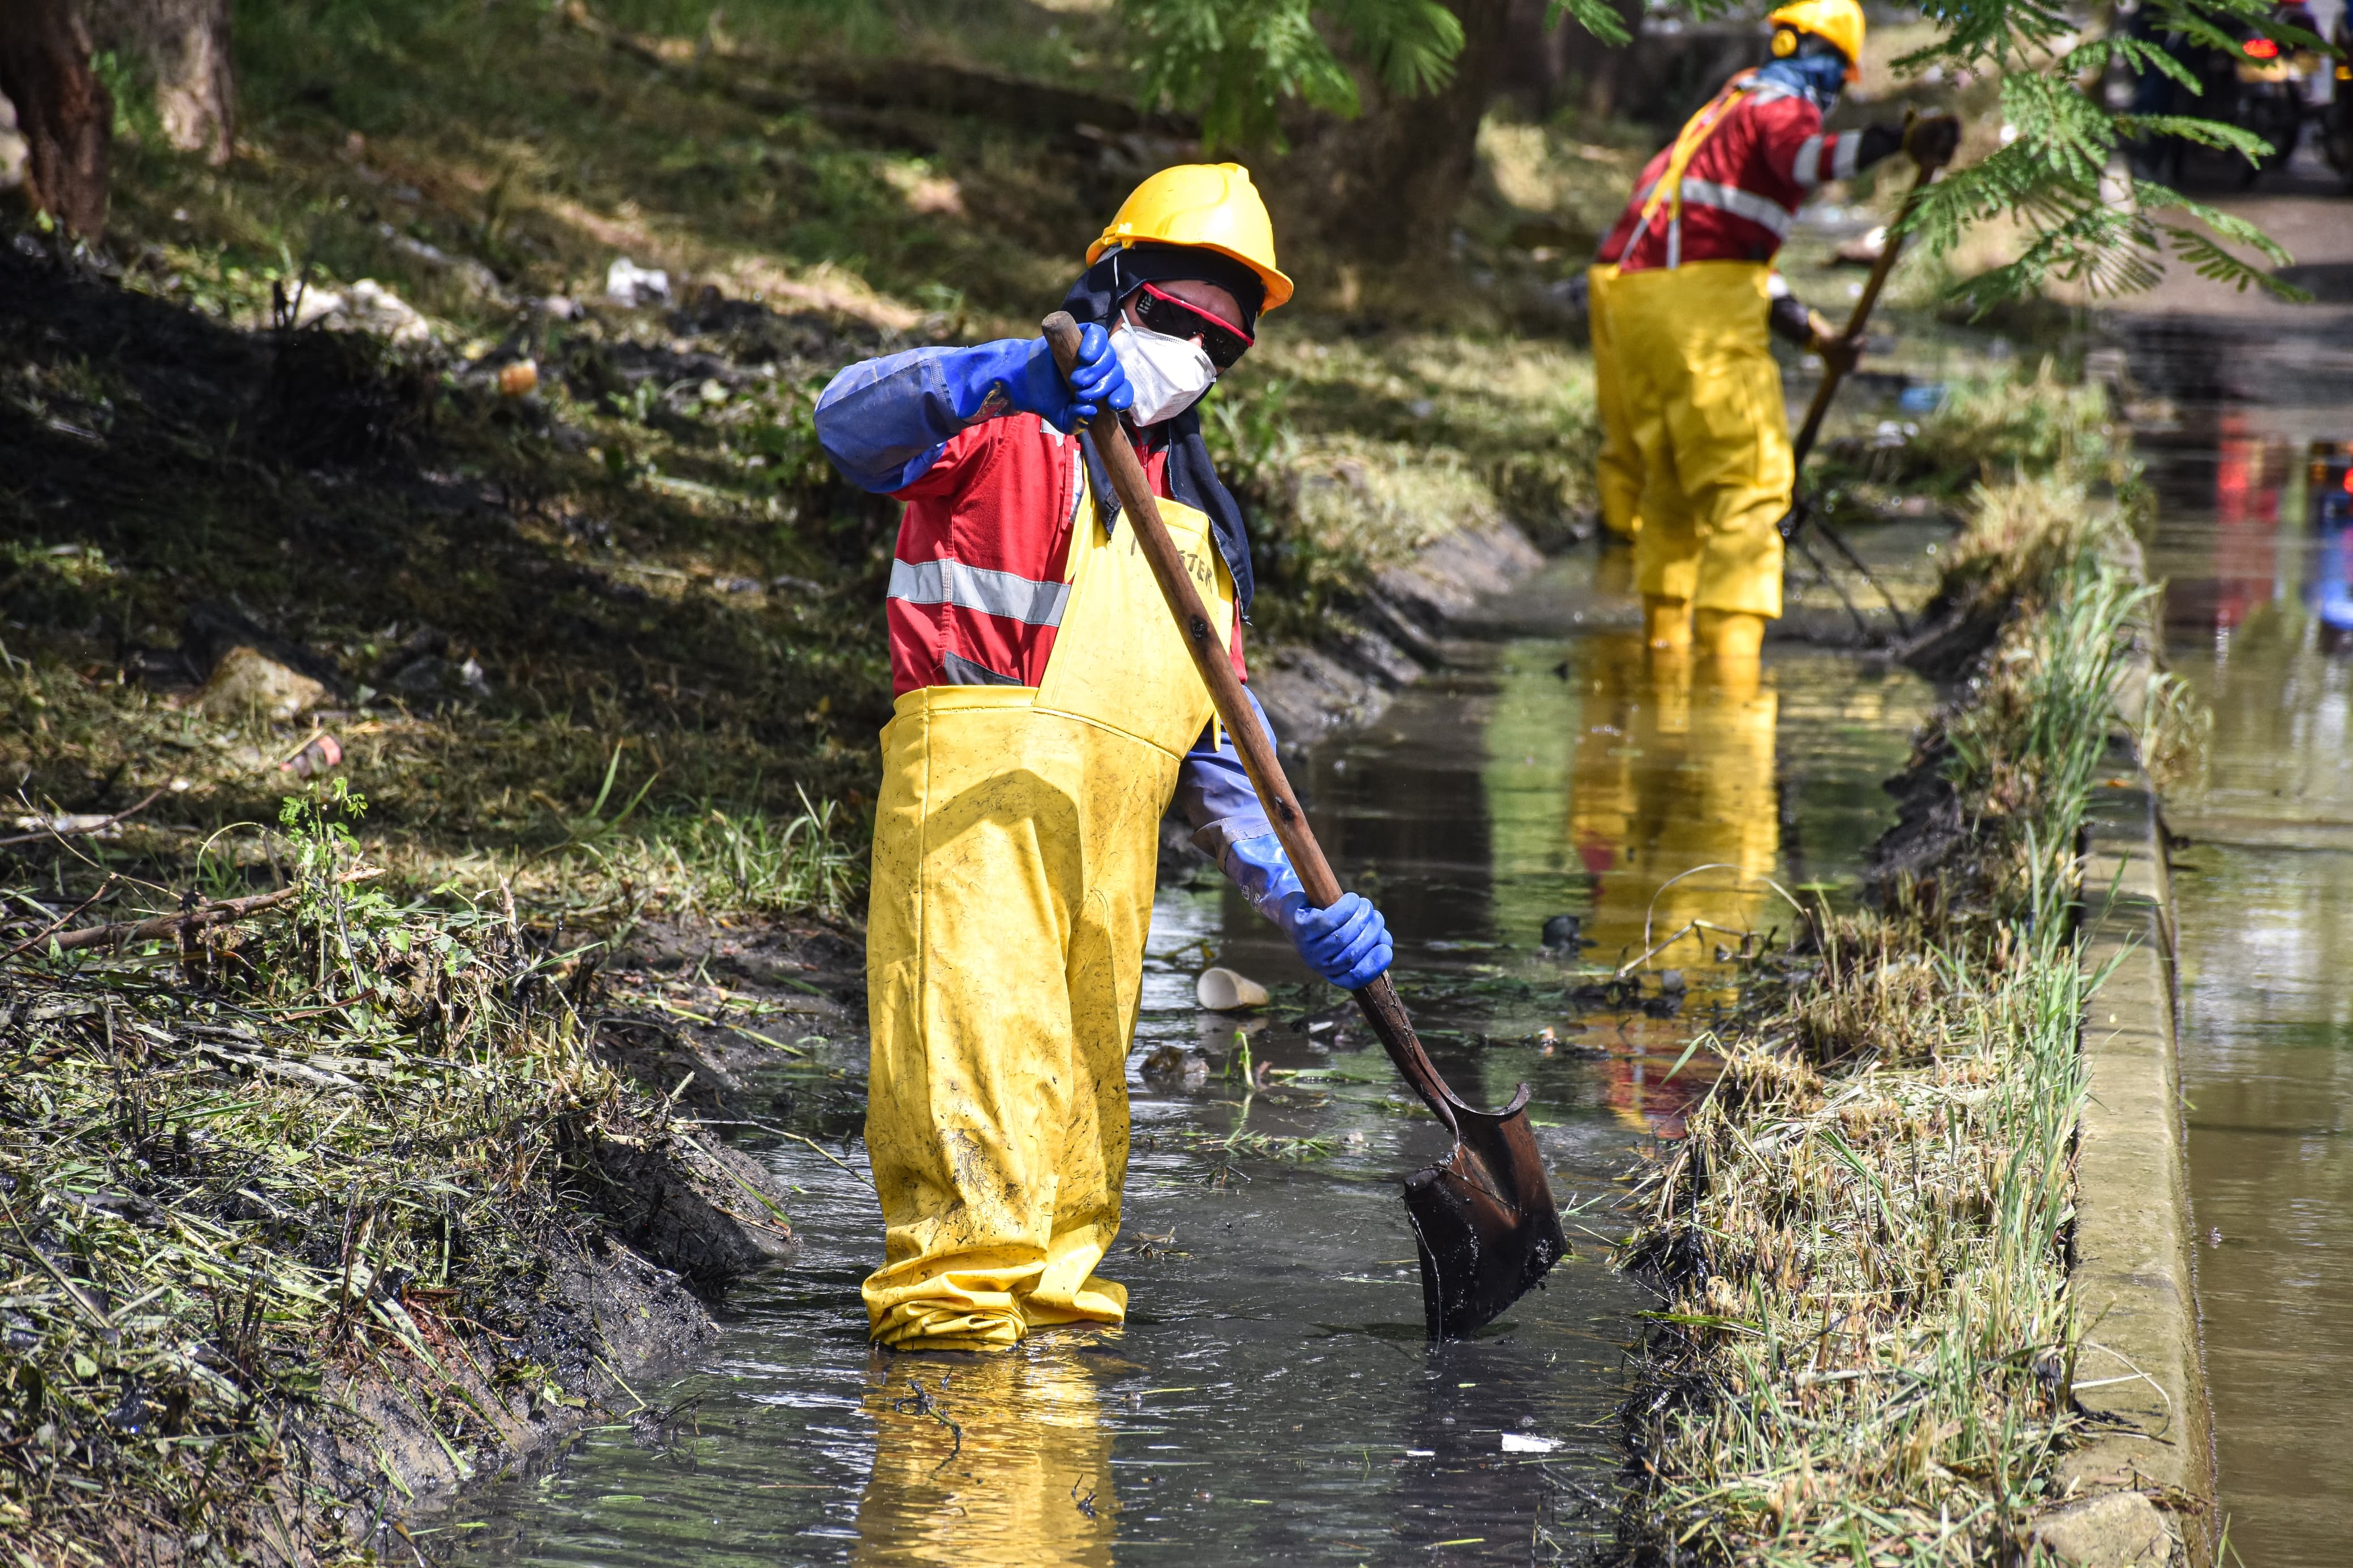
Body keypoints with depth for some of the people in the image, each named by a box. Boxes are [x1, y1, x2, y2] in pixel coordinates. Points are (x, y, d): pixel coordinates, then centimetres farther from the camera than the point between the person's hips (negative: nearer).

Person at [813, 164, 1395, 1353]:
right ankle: (951, 1289, -17)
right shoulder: (1003, 428, 8)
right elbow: (849, 424, -14)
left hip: (1113, 826, 7)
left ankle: (1046, 1290, 15)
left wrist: (1302, 904, 12)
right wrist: (1011, 376, -30)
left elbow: (1218, 742, 25)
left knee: (1080, 1067, 8)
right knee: (976, 1036, -15)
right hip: (978, 790, -7)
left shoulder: (1196, 515, 28)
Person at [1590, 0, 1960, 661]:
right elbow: (1806, 155, -30)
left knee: (1668, 474, 22)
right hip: (1699, 308, -9)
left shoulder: (1735, 106, 28)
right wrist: (1899, 141, -44)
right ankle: (1731, 643, -18)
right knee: (1746, 480, -8)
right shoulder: (1784, 104, -2)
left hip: (1628, 290, 9)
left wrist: (1809, 330, 34)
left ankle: (1665, 629, 30)